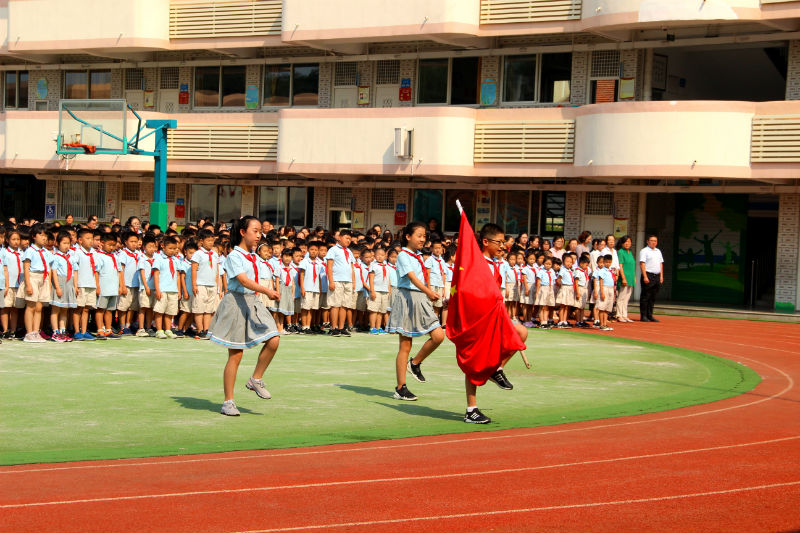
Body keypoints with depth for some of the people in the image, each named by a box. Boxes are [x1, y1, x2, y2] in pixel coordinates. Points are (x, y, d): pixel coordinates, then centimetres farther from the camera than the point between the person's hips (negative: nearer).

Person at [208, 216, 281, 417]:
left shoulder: (253, 257, 13)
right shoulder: (234, 256, -11)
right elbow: (244, 281, -25)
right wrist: (267, 290, -38)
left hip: (252, 302, 7)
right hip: (236, 302, -7)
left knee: (273, 340, -10)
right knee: (236, 354, -3)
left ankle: (256, 380, 10)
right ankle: (228, 402, 6)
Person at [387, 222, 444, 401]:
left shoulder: (419, 256, 15)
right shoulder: (403, 256, -10)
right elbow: (412, 277, -24)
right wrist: (428, 291, -38)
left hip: (421, 299, 7)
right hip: (407, 298, -7)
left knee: (438, 335, -8)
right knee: (405, 345, -3)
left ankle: (415, 363, 14)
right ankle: (400, 388, 4)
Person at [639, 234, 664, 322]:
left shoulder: (658, 251, 19)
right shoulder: (644, 251, -3)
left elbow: (661, 264, 21)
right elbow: (642, 264, -10)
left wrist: (661, 276, 12)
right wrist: (645, 276, -17)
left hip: (657, 276, 7)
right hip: (648, 275, -7)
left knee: (653, 297, 8)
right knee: (645, 297, -5)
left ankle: (649, 315, 13)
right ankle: (643, 316, -3)